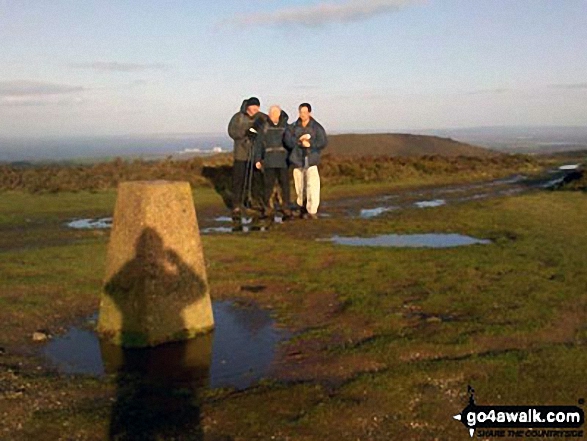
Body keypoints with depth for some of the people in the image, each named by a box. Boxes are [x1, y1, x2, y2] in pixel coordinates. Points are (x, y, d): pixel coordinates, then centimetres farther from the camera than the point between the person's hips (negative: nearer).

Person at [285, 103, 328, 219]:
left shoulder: (317, 127, 4)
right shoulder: (293, 127, 10)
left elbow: (324, 142, -1)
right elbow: (288, 141, -1)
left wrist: (310, 143, -12)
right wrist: (299, 140, -14)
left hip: (311, 160, -2)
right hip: (297, 160, 2)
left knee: (313, 185, -14)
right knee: (300, 187, 5)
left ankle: (312, 211, -12)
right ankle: (302, 209, 19)